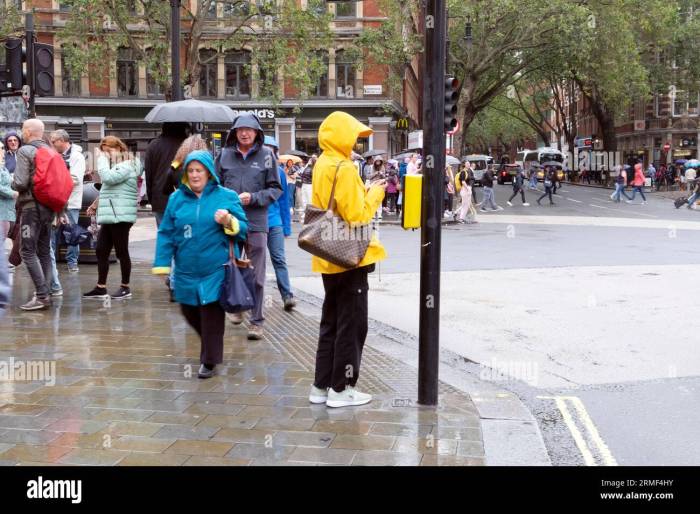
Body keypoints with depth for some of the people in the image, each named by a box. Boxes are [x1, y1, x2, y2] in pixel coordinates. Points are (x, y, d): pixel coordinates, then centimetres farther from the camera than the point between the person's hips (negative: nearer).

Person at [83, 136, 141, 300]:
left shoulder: (127, 166, -10)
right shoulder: (117, 166, 22)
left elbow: (108, 178, -24)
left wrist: (103, 161, -12)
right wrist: (97, 204, 22)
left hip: (120, 217, -10)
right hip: (110, 216, 10)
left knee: (121, 252, -2)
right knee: (101, 250, 6)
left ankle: (125, 287, 9)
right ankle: (101, 288, 11)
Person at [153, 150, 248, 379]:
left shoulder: (226, 196, -2)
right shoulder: (176, 198, 5)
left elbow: (243, 228, -1)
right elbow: (166, 233, 6)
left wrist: (229, 222, -22)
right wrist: (162, 263, 1)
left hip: (215, 270, -4)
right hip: (186, 271, 4)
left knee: (211, 314, 0)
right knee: (189, 311, 15)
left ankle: (209, 360, 15)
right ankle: (209, 347, 41)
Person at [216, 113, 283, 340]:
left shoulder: (266, 155, 0)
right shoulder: (224, 155, 7)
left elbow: (276, 188, 1)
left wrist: (253, 198, -12)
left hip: (256, 222, -2)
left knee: (256, 275, 0)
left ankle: (256, 321, 7)